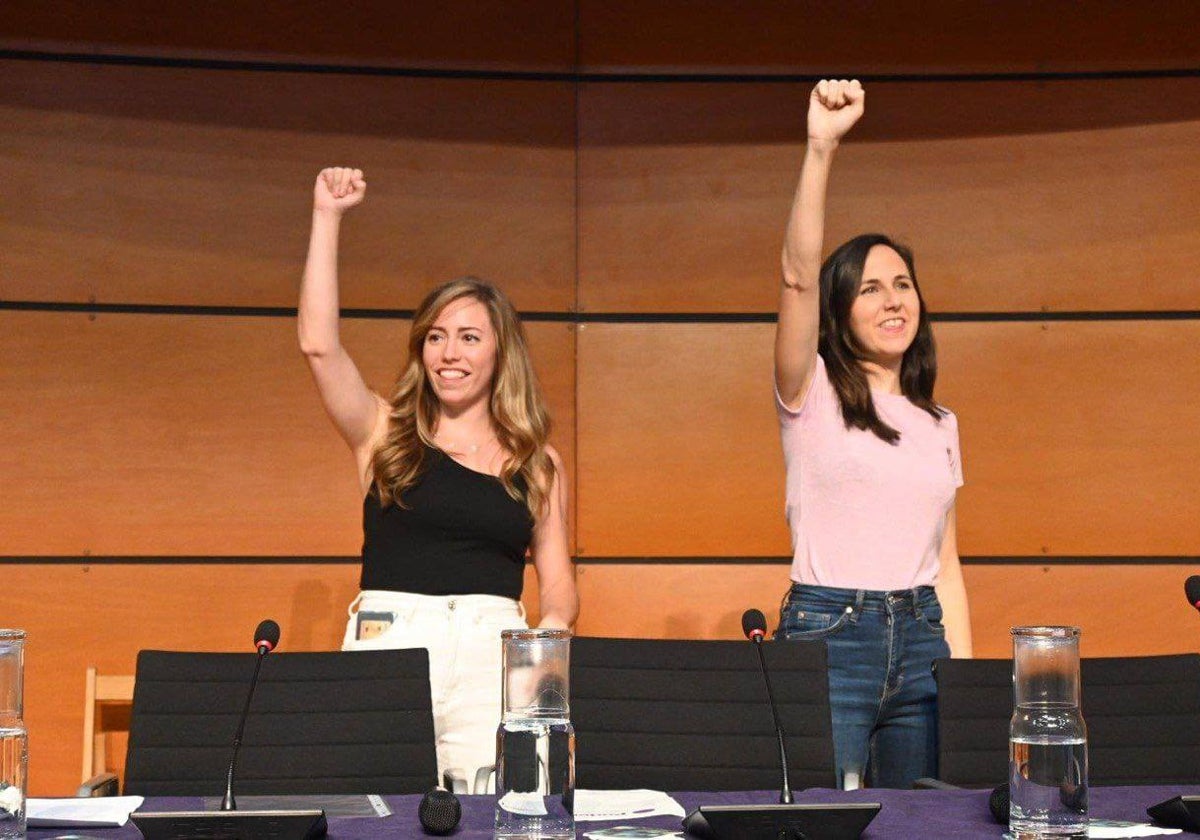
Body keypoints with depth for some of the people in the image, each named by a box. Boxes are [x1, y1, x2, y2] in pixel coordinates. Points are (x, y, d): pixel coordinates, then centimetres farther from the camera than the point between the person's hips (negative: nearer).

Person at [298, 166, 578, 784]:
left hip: (494, 655, 1)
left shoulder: (537, 463, 14)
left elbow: (557, 581, 15)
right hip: (388, 640, -1)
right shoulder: (384, 433, 11)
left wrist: (552, 630, -8)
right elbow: (318, 344, -3)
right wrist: (327, 217, -1)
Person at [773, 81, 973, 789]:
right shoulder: (814, 396, 2)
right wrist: (822, 149, -25)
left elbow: (946, 562, 16)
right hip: (826, 633, -5)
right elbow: (799, 276, -15)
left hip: (921, 638, 5)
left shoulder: (939, 424, 17)